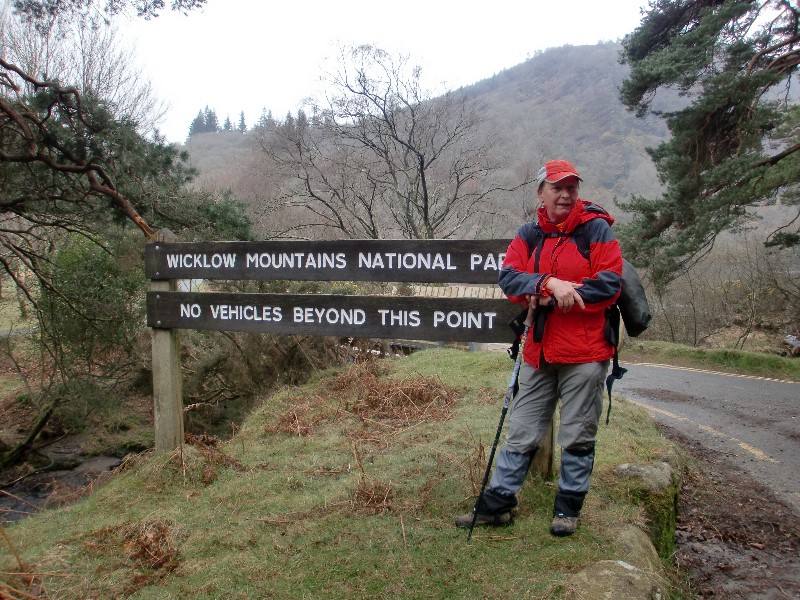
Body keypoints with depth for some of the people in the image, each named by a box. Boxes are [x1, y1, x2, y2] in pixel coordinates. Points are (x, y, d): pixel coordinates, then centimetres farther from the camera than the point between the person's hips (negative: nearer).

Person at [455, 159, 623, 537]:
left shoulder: (595, 229, -4)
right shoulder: (529, 235, 8)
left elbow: (609, 284, -13)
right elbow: (508, 277, -5)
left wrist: (548, 297, -15)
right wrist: (549, 284, -24)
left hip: (584, 354, -4)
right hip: (538, 353, 4)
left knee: (577, 436, 8)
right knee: (521, 432, 12)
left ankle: (568, 509, 24)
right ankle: (496, 504, 22)